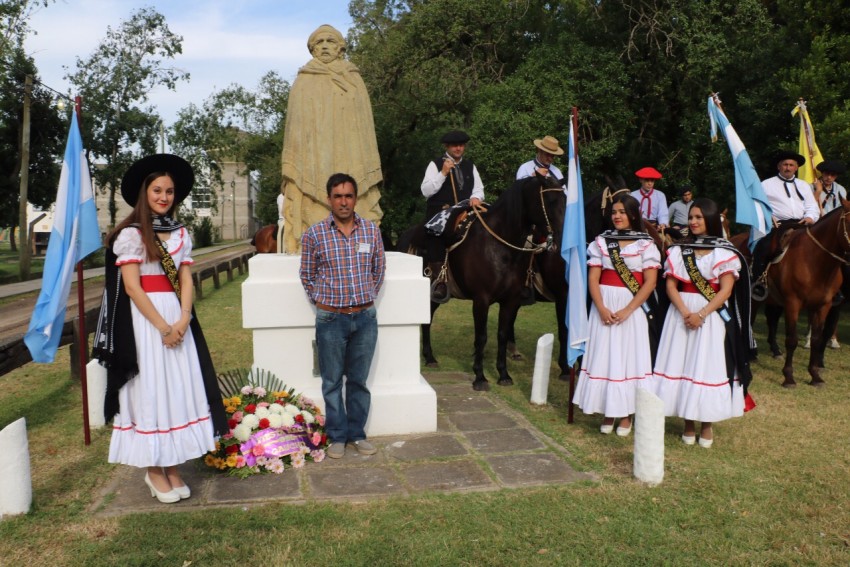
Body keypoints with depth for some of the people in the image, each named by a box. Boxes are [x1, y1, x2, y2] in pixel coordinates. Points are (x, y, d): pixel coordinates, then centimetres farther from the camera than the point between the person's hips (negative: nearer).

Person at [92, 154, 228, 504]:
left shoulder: (181, 234, 11)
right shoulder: (130, 234, -4)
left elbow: (186, 280, 5)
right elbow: (131, 287, -10)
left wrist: (182, 320, -10)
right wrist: (163, 327, -13)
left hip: (178, 320, 5)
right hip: (144, 320, -5)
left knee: (179, 389, 5)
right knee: (149, 390, 0)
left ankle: (173, 468, 15)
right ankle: (154, 471, 11)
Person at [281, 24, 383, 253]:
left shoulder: (353, 80, 14)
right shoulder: (303, 82, 11)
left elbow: (365, 123, 10)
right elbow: (295, 125, 7)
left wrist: (369, 170, 1)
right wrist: (293, 168, -4)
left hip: (348, 161, 1)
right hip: (313, 163, -1)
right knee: (314, 210, -9)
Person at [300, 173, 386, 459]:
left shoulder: (371, 230, 1)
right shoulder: (313, 234, -6)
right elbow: (307, 276, 4)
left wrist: (366, 297, 10)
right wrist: (323, 302, 6)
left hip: (365, 317, 2)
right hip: (331, 319, -2)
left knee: (358, 380, 12)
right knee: (332, 382, 8)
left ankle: (357, 434, 26)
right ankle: (337, 436, 23)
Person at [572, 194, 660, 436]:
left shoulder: (646, 244, -1)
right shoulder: (601, 241, 6)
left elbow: (650, 283, -7)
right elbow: (593, 278, 1)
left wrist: (627, 310, -16)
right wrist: (601, 308, -13)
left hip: (632, 308, -2)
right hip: (604, 306, 2)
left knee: (629, 356, 2)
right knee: (604, 355, 5)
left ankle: (626, 414, 15)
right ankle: (608, 412, 17)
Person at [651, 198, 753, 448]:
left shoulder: (726, 253, -1)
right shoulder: (679, 250, 8)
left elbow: (725, 291, -9)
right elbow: (671, 286, 0)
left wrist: (701, 314, -20)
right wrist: (685, 312, -15)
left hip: (713, 315, -3)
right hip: (681, 312, 3)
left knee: (707, 365, 0)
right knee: (682, 362, 3)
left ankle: (707, 424, 14)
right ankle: (688, 422, 15)